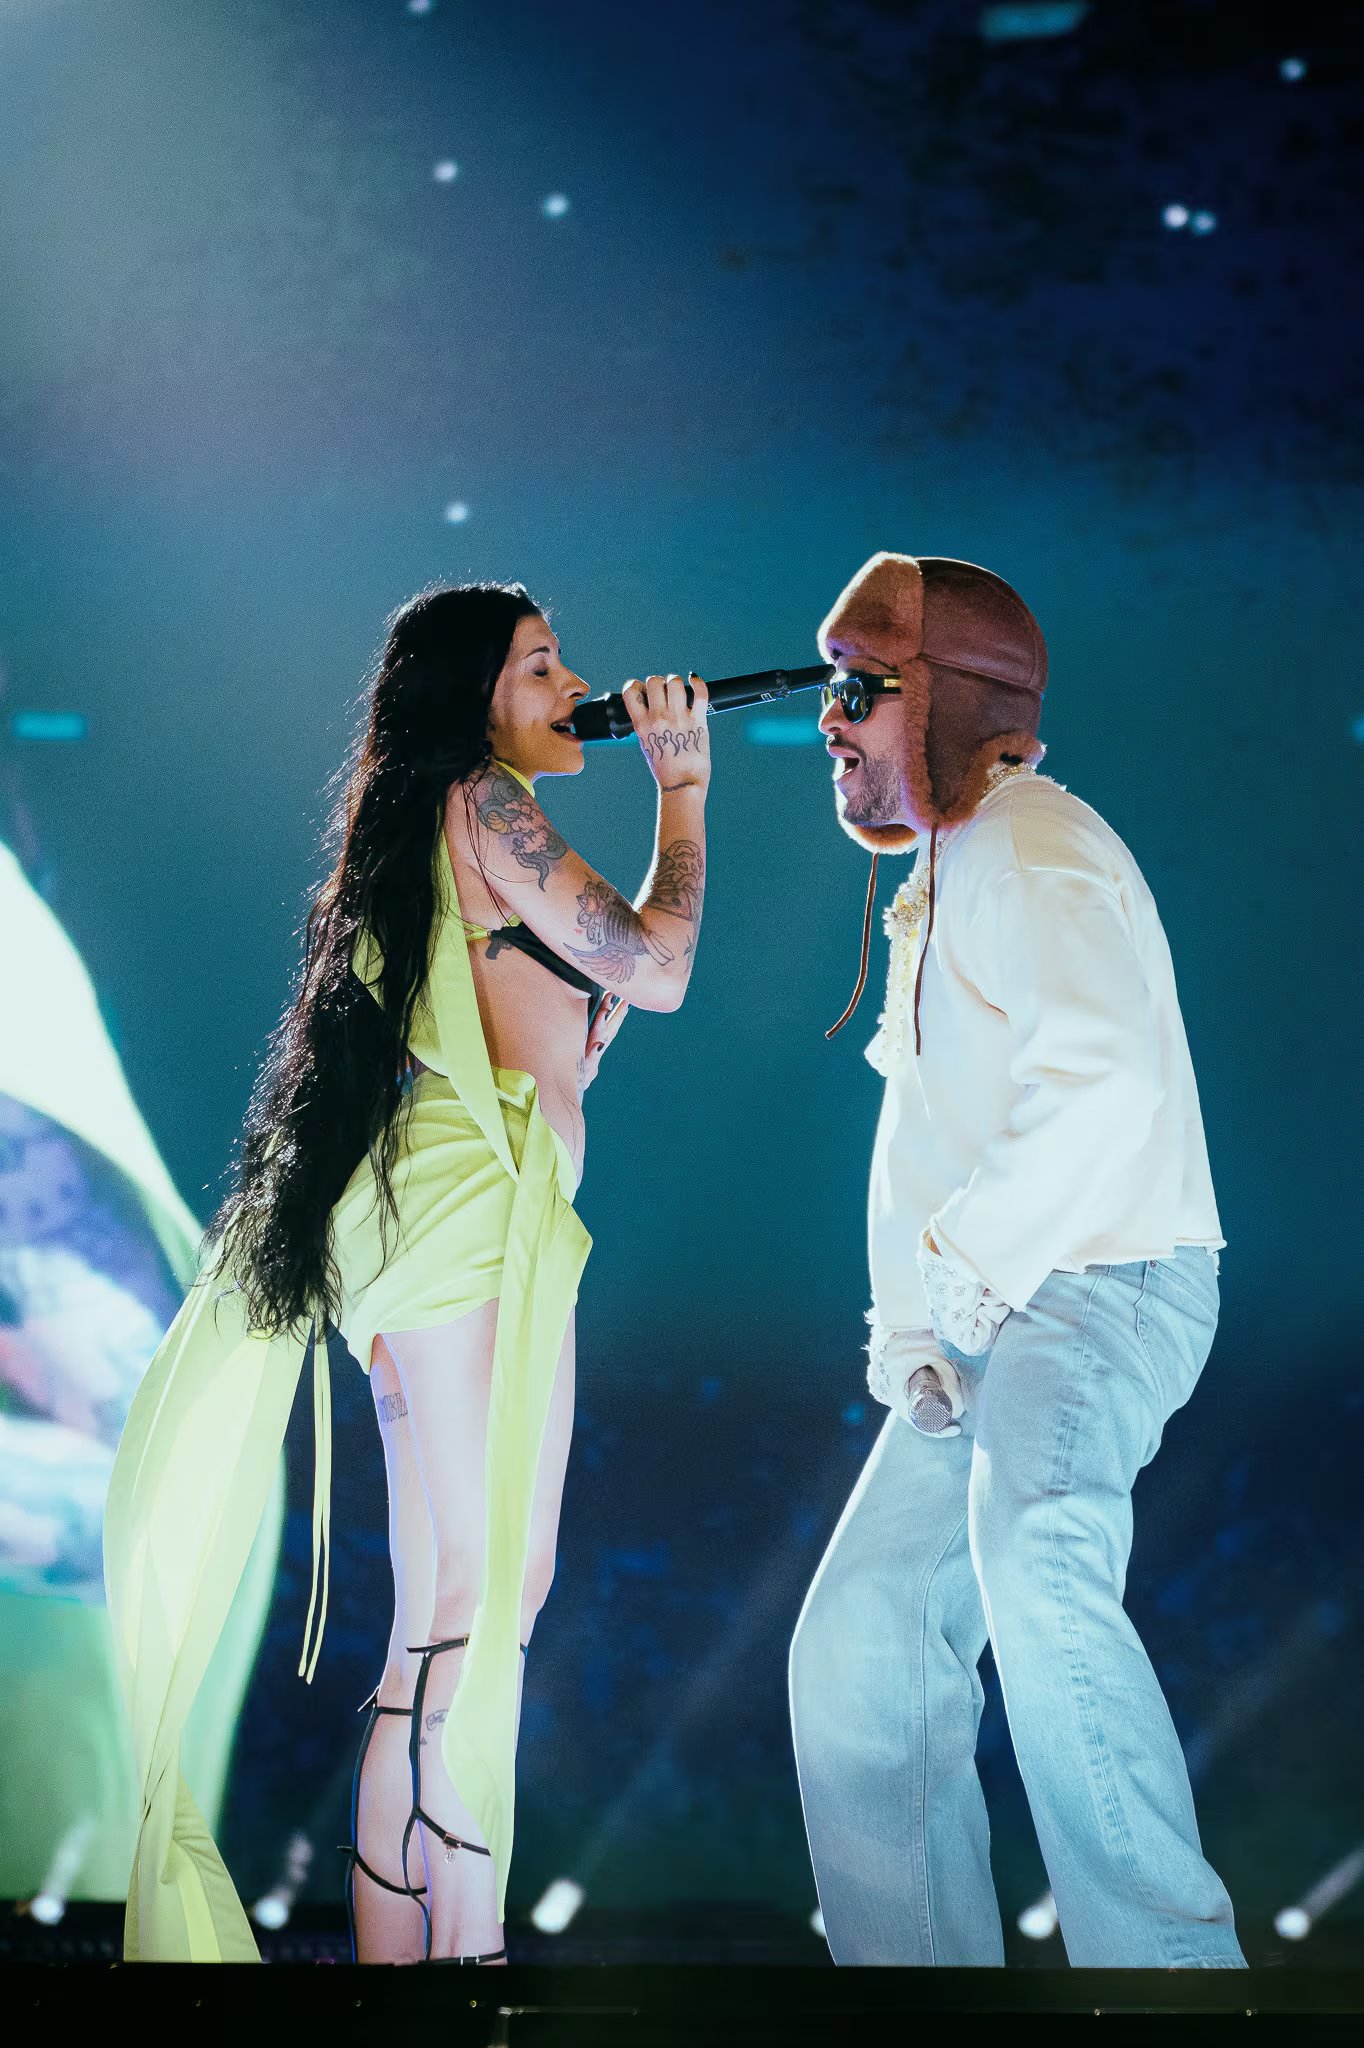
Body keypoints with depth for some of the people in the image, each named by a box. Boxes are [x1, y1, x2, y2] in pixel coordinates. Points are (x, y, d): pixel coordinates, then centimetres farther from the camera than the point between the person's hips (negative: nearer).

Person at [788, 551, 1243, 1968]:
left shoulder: (1027, 846, -11)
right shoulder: (937, 883, 22)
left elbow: (1108, 1085, -28)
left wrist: (965, 1258, -22)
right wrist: (904, 1330, 13)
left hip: (1102, 1283, -11)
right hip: (983, 1322, 11)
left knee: (1033, 1552, -36)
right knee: (859, 1650, 9)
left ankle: (1165, 1954, -38)